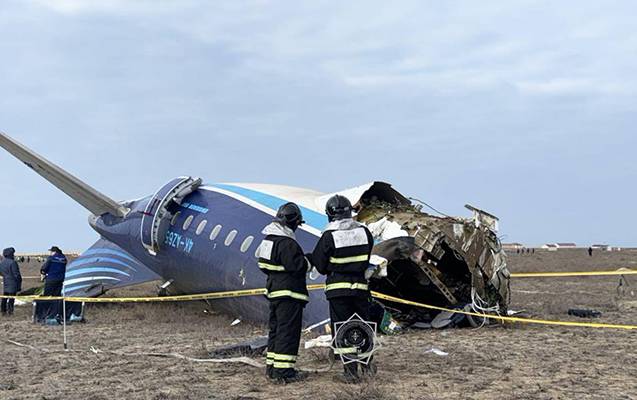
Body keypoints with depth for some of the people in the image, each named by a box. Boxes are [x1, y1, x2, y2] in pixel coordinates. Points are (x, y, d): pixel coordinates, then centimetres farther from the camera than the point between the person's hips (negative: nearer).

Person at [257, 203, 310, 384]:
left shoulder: (268, 239, 11)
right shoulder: (287, 243, -20)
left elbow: (263, 265, 18)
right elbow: (298, 267, -21)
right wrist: (309, 260, -4)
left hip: (274, 291, 10)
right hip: (289, 294, -10)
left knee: (276, 329, 17)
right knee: (288, 331, -5)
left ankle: (272, 366, 25)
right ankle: (284, 371, -4)